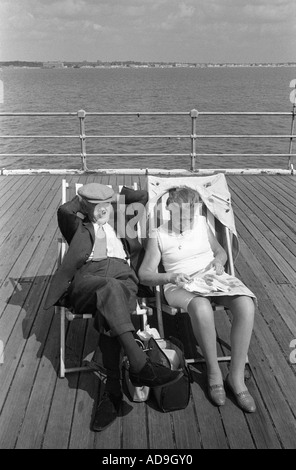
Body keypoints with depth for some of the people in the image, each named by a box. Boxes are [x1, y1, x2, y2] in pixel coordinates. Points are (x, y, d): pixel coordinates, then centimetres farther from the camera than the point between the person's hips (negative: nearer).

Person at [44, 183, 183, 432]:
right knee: (110, 288, -38)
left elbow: (142, 196, 29)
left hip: (123, 277, 2)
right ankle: (140, 365, -46)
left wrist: (116, 198, 35)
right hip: (87, 279, -2)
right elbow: (64, 211, 4)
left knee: (109, 310, -34)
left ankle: (113, 388, -34)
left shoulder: (121, 226, 32)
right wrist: (82, 199, 21)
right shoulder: (79, 228, 26)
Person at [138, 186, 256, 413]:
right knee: (201, 308, -40)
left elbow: (221, 251, 21)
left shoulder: (202, 223, 8)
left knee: (246, 305, -29)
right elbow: (144, 274, -2)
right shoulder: (158, 235, 1)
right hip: (181, 286, -3)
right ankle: (214, 372, -15)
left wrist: (219, 261, -3)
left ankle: (237, 376, -15)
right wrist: (170, 277, -21)